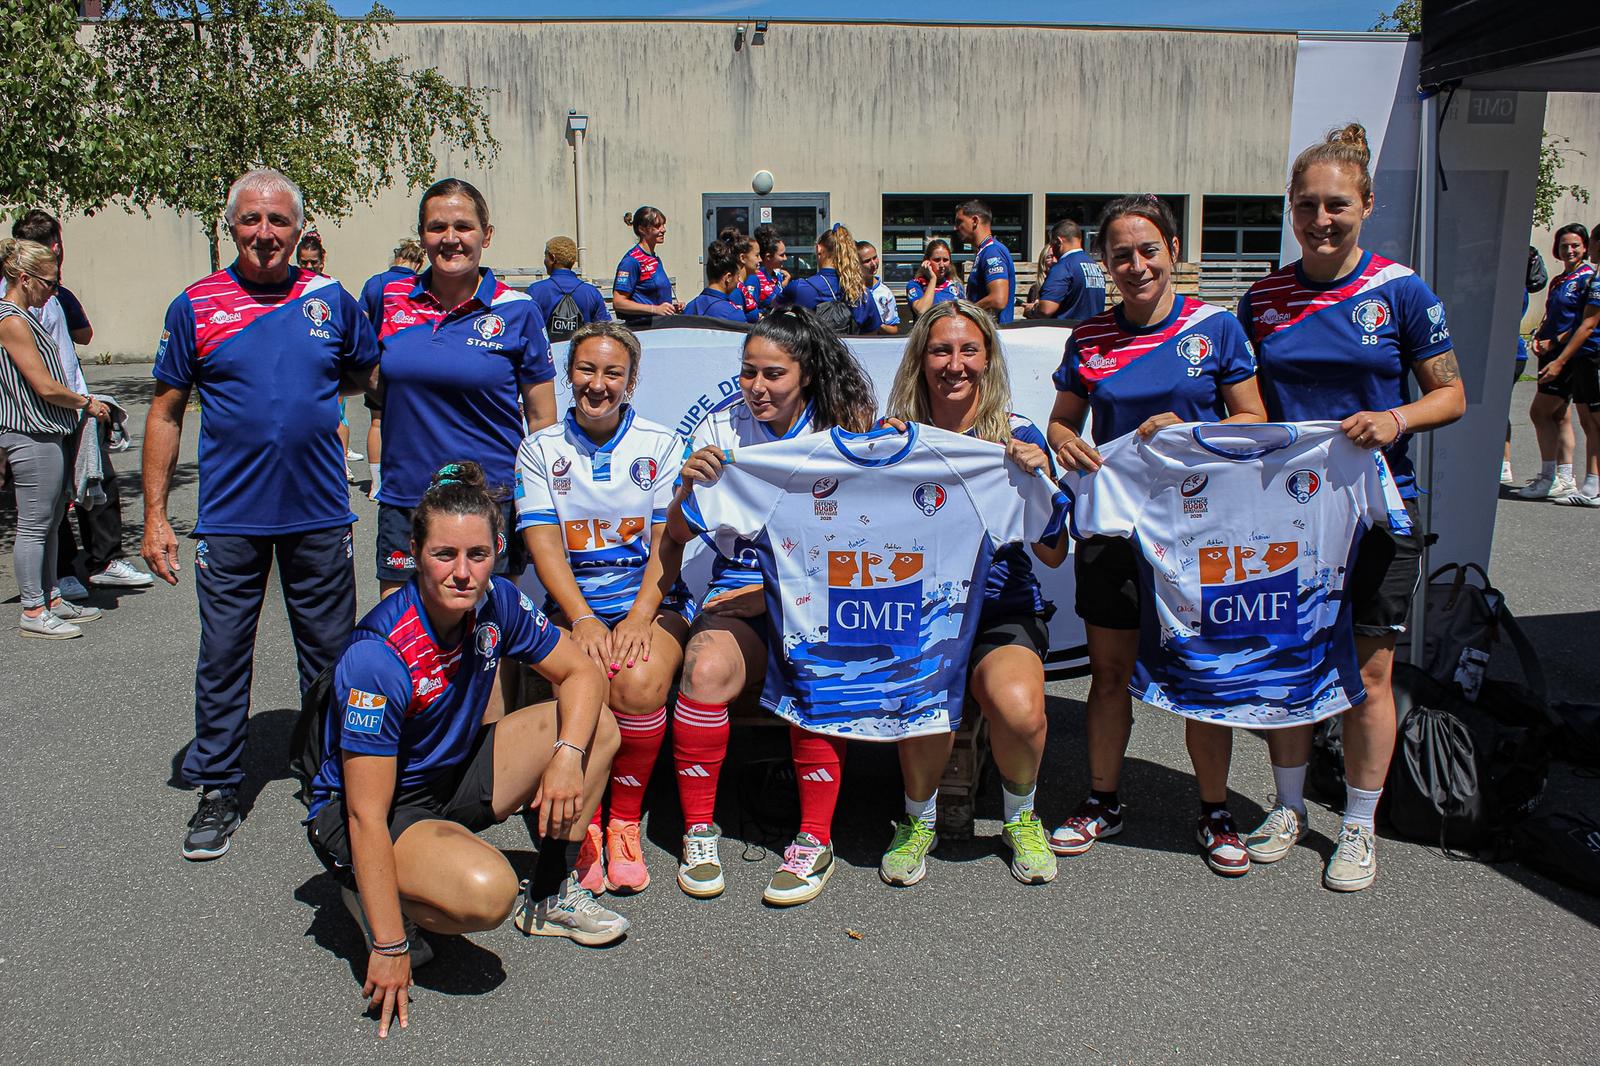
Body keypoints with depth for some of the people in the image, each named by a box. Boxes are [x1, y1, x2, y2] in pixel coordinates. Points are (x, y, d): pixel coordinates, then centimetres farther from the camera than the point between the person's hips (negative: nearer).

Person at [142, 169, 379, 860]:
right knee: (223, 656, 7)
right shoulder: (196, 305, 0)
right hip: (230, 519, -1)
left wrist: (317, 386, -3)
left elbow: (373, 377, 17)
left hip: (320, 516, 1)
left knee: (330, 654, 10)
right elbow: (165, 414, 3)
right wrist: (155, 516, 0)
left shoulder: (331, 300, 2)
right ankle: (218, 790, 23)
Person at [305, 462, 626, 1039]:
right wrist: (389, 949, -27)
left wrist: (567, 755, -22)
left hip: (456, 775, 7)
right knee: (487, 890, -35)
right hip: (367, 811, -7)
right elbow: (367, 816, -28)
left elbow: (582, 673, -2)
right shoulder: (377, 656, -31)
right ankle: (368, 895, -2)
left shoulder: (496, 603, -13)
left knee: (598, 726, -6)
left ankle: (551, 897, 6)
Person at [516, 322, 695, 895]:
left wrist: (640, 616, -17)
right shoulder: (541, 449, 8)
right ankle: (583, 823, -7)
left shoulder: (660, 445, 6)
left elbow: (666, 543, -1)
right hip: (572, 603, 1)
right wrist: (582, 619, -16)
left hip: (651, 600, 0)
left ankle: (626, 819, -8)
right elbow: (544, 542, -2)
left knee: (640, 684, -31)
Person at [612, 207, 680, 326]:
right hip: (639, 328, -8)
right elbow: (618, 303, -16)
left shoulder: (656, 259, 18)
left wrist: (671, 304, 11)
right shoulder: (632, 260, -10)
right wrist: (655, 309, -21)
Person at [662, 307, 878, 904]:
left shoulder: (840, 430, 4)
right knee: (706, 668, -29)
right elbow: (680, 536, 8)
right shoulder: (721, 429, 9)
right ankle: (699, 832, -11)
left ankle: (815, 840, -16)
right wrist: (688, 485, -12)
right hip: (738, 591, 1)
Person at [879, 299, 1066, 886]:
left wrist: (1038, 479, -16)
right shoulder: (897, 437, 3)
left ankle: (1020, 817, 4)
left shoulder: (1018, 437, 2)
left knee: (1019, 706, -31)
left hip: (1003, 608, 0)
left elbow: (1053, 555, -1)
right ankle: (919, 820, 0)